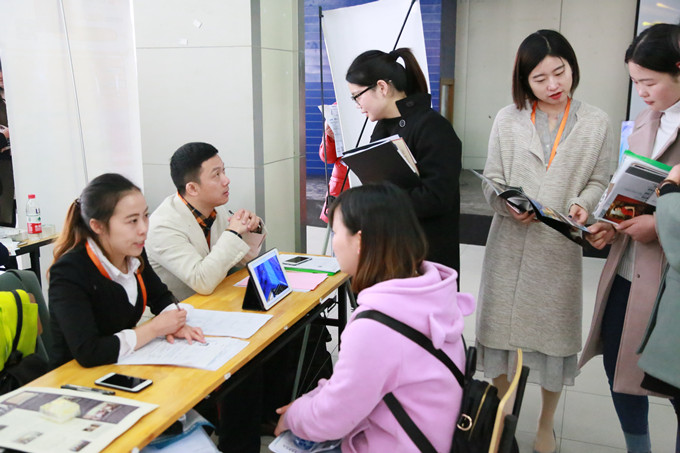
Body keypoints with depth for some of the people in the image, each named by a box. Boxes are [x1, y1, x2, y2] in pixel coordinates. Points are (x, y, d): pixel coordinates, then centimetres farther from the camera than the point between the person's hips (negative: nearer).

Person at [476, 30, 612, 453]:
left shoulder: (597, 122, 3)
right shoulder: (508, 119, 4)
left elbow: (599, 181, 7)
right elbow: (492, 180, 3)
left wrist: (583, 204, -15)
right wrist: (509, 206, -17)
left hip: (560, 247, 0)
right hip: (510, 243, 1)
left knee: (554, 334, 8)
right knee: (501, 327, 8)